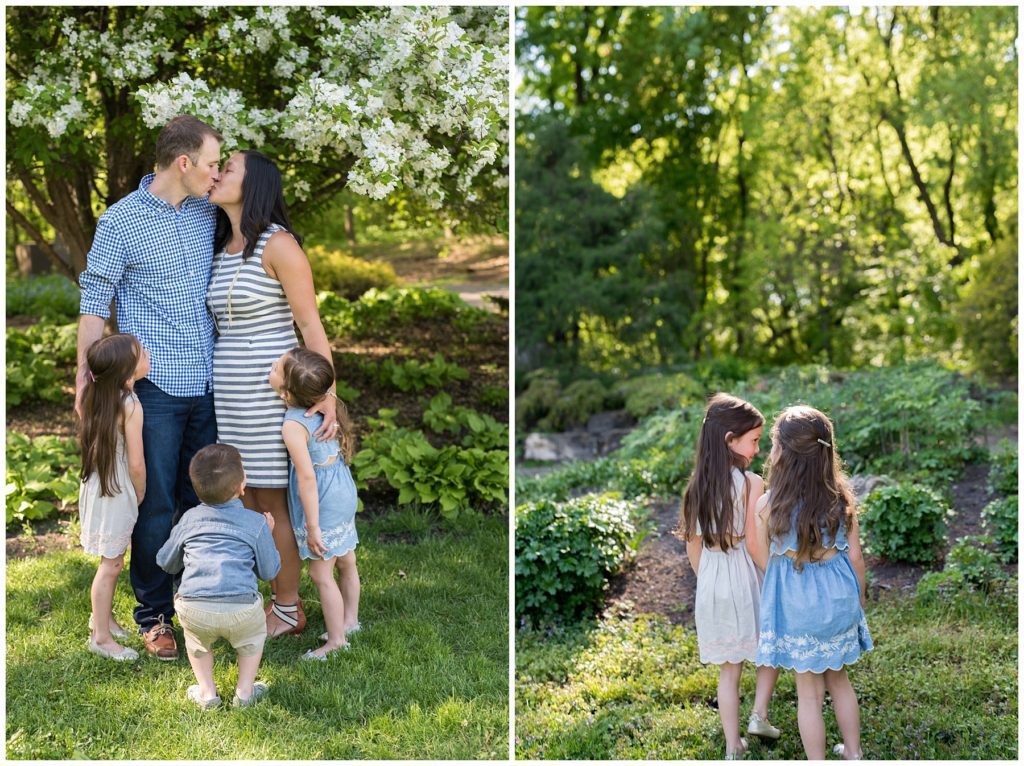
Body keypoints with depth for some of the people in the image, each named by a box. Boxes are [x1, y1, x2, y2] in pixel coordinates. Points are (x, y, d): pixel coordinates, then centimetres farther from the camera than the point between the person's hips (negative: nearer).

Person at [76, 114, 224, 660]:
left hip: (206, 384, 5)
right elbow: (95, 301, -3)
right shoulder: (122, 220, -6)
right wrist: (85, 377, -8)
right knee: (155, 503, 1)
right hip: (154, 385, -5)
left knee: (203, 498, 12)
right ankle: (153, 615, 13)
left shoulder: (207, 213, 10)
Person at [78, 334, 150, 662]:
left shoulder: (93, 394, -1)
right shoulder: (130, 406, -24)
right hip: (118, 491, -8)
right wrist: (140, 494, -3)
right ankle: (101, 636, 12)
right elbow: (136, 463, -20)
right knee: (112, 564, 3)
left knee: (112, 560, 22)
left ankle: (102, 616, 38)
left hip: (97, 484, 8)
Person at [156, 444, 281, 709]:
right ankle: (245, 690, 25)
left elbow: (165, 562, 29)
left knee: (195, 638, 34)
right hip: (240, 608, -2)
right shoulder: (256, 523, 11)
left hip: (194, 608, 2)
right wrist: (267, 534, 32)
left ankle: (206, 692, 27)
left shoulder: (189, 519, 18)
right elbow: (269, 571, 18)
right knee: (254, 631, 30)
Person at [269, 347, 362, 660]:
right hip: (343, 493, 9)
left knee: (321, 573, 3)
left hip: (323, 502, -9)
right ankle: (350, 620, 39)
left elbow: (307, 478, -28)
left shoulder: (293, 425, -27)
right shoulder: (325, 407, -5)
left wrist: (313, 527, -23)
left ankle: (336, 640, 13)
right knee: (345, 562, 22)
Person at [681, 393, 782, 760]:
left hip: (711, 587, 5)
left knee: (728, 669, 14)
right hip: (747, 582, -5)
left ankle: (733, 748, 19)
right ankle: (759, 715, 15)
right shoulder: (751, 483, -15)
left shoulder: (697, 485, 2)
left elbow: (693, 546, 8)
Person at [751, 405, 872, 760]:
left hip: (796, 606, -3)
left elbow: (764, 561, -5)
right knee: (838, 678, 25)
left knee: (809, 692, 11)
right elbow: (855, 557, -2)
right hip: (838, 598, 3)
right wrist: (859, 599, 11)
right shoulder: (840, 498, -10)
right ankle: (853, 754, 37)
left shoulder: (768, 505, -17)